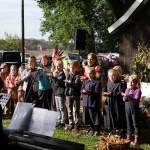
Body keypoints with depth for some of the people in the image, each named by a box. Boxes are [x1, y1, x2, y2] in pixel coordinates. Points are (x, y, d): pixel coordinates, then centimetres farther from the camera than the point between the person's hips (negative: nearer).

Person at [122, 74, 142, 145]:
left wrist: (130, 97, -32)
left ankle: (136, 138, 9)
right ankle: (129, 136, 26)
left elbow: (137, 100, -19)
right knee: (128, 122, 14)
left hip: (134, 108, -5)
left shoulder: (138, 90, -9)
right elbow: (124, 99, 6)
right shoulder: (127, 89, 7)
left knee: (135, 123, 2)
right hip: (127, 107, 5)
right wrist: (124, 96, -16)